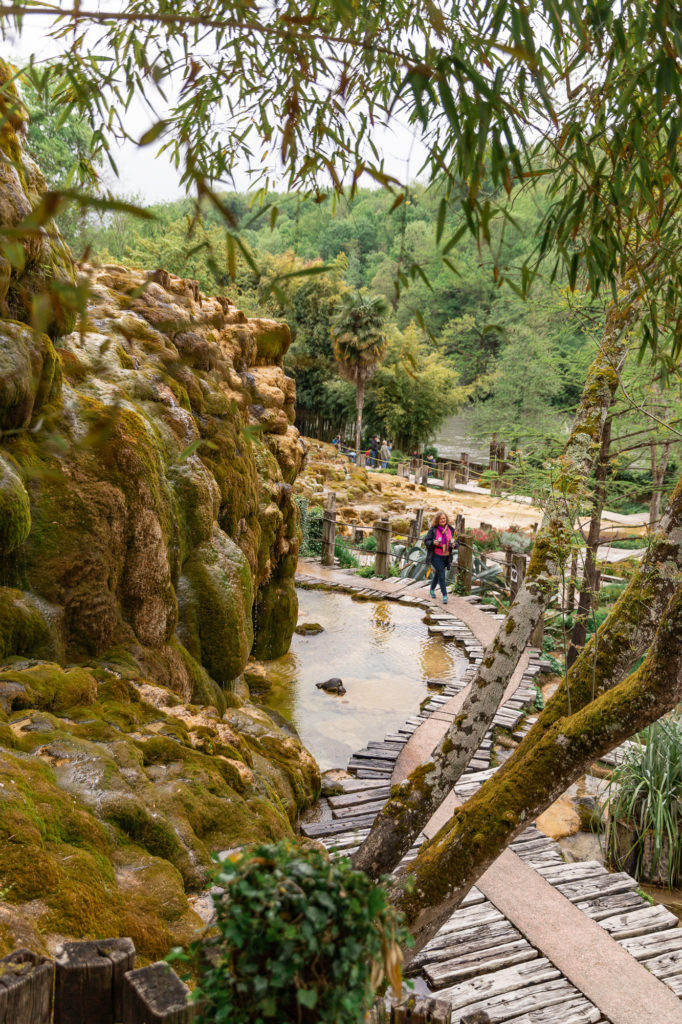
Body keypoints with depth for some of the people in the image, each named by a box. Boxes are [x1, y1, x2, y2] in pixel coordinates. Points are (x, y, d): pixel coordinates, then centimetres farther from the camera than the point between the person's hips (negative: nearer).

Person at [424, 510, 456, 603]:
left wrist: (454, 544, -15)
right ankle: (444, 595, -9)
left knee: (438, 574, 21)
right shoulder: (433, 529, -11)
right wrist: (433, 542, -27)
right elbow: (426, 541, -7)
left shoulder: (450, 529, 0)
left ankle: (432, 589, 43)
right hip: (435, 556, -4)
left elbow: (454, 541, 7)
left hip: (446, 556, 4)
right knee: (441, 574, -14)